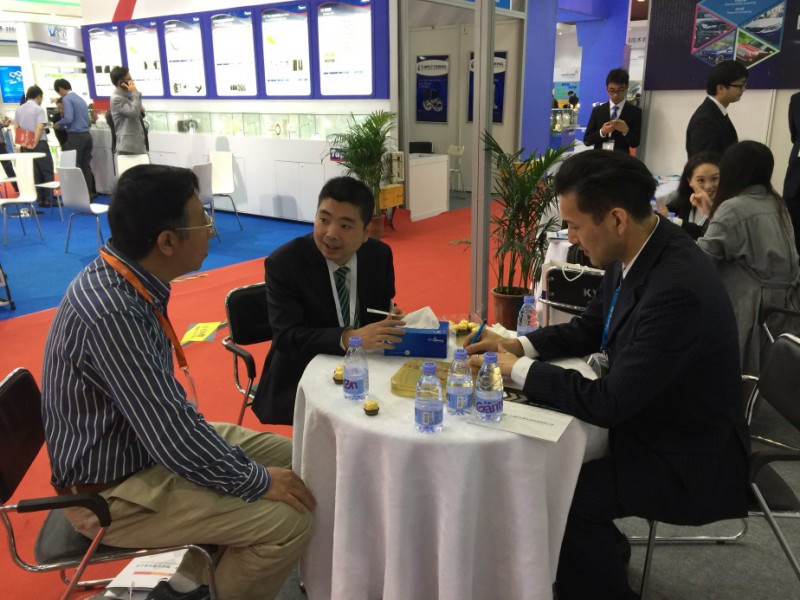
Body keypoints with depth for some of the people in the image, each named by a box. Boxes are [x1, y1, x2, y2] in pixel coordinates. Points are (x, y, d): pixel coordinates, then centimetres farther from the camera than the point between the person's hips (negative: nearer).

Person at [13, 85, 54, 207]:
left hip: (25, 146, 6)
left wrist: (21, 143, 11)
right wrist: (34, 143, -14)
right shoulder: (39, 109, -8)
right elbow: (39, 128, -18)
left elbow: (16, 128, 10)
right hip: (39, 144, -6)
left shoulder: (19, 110, 12)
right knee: (47, 173, 0)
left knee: (35, 174, 10)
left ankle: (40, 199, 10)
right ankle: (48, 199, -5)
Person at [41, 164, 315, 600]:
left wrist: (242, 462, 6)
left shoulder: (122, 278, -3)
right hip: (111, 491, -9)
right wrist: (258, 481, -15)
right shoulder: (112, 313, -32)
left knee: (285, 456, 11)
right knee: (288, 519, -16)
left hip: (141, 442, 9)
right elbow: (176, 440, -29)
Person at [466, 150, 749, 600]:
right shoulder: (638, 251, -7)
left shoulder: (678, 290, -34)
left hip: (687, 460, -8)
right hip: (651, 419, 8)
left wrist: (518, 369, -19)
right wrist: (518, 345, -5)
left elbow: (609, 404, -29)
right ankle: (602, 544, 30)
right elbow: (591, 327, 9)